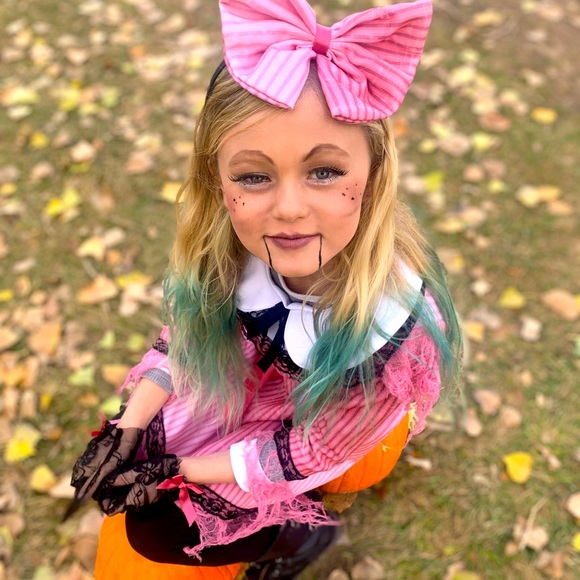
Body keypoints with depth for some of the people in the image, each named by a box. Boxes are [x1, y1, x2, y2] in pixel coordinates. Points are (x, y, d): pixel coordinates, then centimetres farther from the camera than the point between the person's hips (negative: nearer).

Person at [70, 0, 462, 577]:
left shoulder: (391, 327, -40)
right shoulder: (225, 245, -29)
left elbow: (305, 455, -23)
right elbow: (184, 332, -6)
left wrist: (176, 471, -15)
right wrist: (129, 427, -12)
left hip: (330, 435, -4)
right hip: (240, 384, 4)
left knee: (156, 527, -4)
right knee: (115, 464, 3)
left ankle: (308, 527, 15)